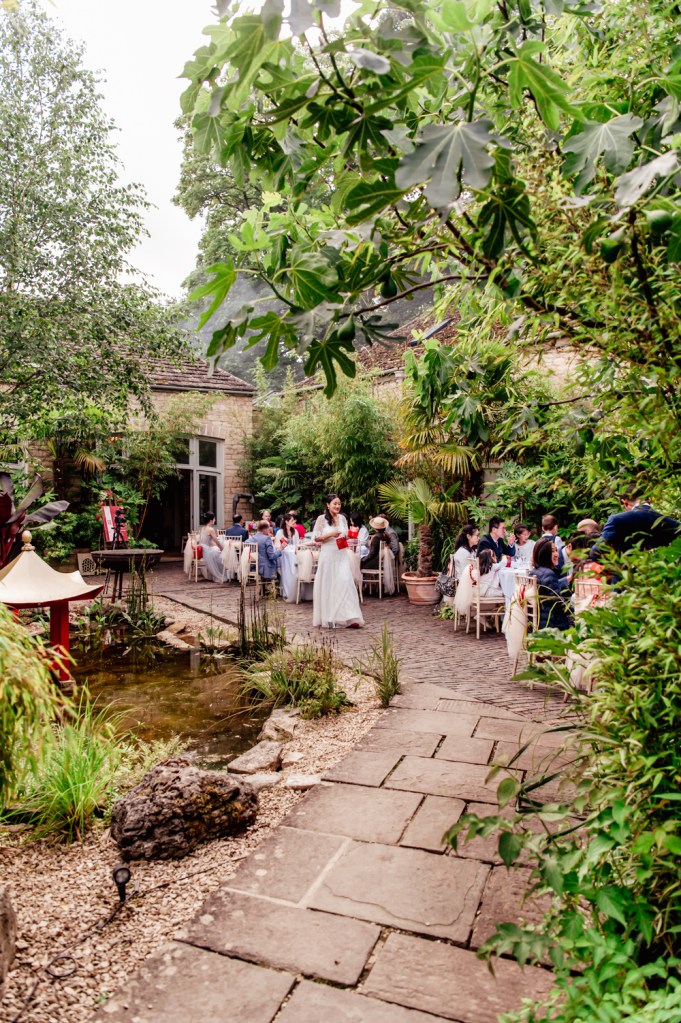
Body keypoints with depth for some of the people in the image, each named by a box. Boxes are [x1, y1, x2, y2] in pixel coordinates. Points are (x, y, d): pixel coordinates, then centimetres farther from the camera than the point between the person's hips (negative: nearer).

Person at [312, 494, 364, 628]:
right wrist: (330, 534, -16)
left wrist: (348, 538, -2)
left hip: (342, 555, 3)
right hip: (328, 555, -3)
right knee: (328, 585, 2)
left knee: (345, 583, -6)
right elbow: (316, 538, -5)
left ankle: (350, 618, -6)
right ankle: (328, 618, 13)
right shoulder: (322, 519, -4)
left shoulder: (342, 518, 9)